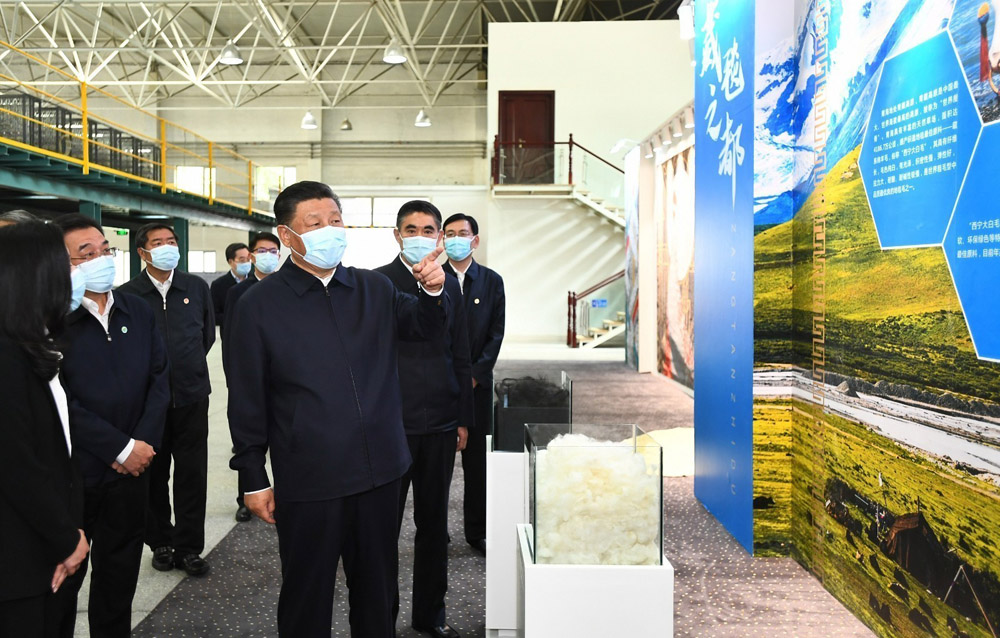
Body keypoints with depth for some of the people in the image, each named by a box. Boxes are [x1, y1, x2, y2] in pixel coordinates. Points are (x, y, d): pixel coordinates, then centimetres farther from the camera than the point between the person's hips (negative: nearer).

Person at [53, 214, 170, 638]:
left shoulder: (138, 312, 6)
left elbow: (159, 379, 7)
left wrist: (145, 442, -5)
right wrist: (121, 448, -14)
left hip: (131, 472, 5)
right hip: (73, 475, -5)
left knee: (120, 575, 17)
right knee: (63, 578, 10)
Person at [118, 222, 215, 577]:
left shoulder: (196, 288, 5)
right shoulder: (128, 294, -5)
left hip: (191, 395, 1)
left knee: (192, 475, 4)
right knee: (153, 475, 9)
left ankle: (189, 547, 15)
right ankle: (160, 544, 25)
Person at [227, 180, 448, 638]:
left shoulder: (374, 289, 8)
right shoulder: (259, 304, -5)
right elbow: (246, 398, -4)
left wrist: (432, 291, -18)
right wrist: (253, 478, -3)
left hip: (379, 472, 4)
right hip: (307, 481, -3)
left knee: (377, 586, 19)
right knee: (307, 592, 12)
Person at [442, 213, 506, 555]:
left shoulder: (492, 281, 7)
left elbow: (496, 333, 3)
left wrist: (475, 374, -6)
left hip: (476, 382, 1)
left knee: (477, 457, 4)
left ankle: (477, 530, 15)